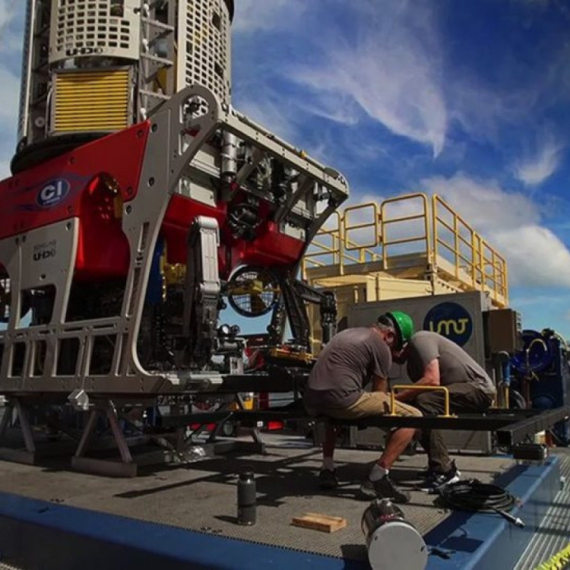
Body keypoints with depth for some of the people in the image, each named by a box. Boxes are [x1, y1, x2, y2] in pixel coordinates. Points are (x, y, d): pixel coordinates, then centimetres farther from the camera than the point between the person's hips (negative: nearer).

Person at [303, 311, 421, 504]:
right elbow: (380, 392, 9)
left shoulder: (349, 333, 29)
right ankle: (376, 478, -6)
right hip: (342, 399, -8)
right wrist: (389, 408, 29)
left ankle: (327, 469, 31)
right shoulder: (380, 345, 4)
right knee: (413, 417, -1)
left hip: (311, 401, 8)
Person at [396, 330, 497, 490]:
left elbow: (432, 380, -26)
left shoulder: (419, 340, -14)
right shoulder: (412, 360, 14)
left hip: (480, 389, -9)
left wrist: (397, 398, -22)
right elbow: (419, 391, 7)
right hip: (466, 390, 9)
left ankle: (444, 471, -19)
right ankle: (443, 466, 10)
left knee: (423, 402, -26)